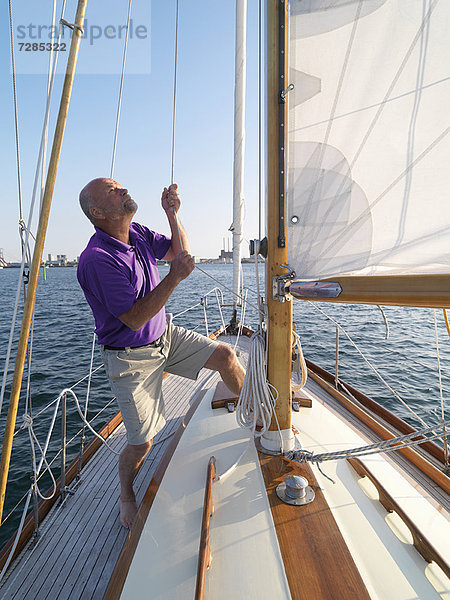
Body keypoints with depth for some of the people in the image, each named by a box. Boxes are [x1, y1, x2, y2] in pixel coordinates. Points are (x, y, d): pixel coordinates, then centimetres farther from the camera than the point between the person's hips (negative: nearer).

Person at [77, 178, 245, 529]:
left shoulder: (137, 233, 0)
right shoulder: (97, 259, -25)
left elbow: (180, 252, 10)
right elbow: (135, 318, -26)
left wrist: (172, 214, -3)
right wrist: (174, 278, -29)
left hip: (167, 336, 7)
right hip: (132, 357, -7)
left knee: (225, 355, 1)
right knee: (142, 443, 3)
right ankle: (127, 496, 38)